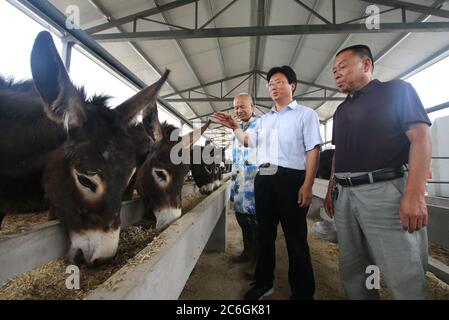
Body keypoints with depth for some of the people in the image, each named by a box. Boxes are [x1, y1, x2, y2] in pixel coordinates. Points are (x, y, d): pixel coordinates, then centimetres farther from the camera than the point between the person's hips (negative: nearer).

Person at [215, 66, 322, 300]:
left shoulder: (305, 114, 4)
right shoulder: (263, 119, 21)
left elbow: (313, 150, -6)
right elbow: (248, 141, 19)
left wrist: (307, 186, -14)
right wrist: (235, 127, 3)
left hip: (291, 178, -5)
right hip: (263, 179, 6)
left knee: (295, 237, 4)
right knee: (265, 234, 15)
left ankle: (303, 292, 23)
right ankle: (264, 283, 33)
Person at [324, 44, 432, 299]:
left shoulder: (396, 90, 2)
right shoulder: (341, 110, 21)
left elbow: (421, 137, -9)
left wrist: (414, 194, -20)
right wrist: (331, 189, 14)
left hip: (384, 191, -6)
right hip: (345, 195, 7)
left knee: (404, 278, 0)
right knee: (352, 271, 13)